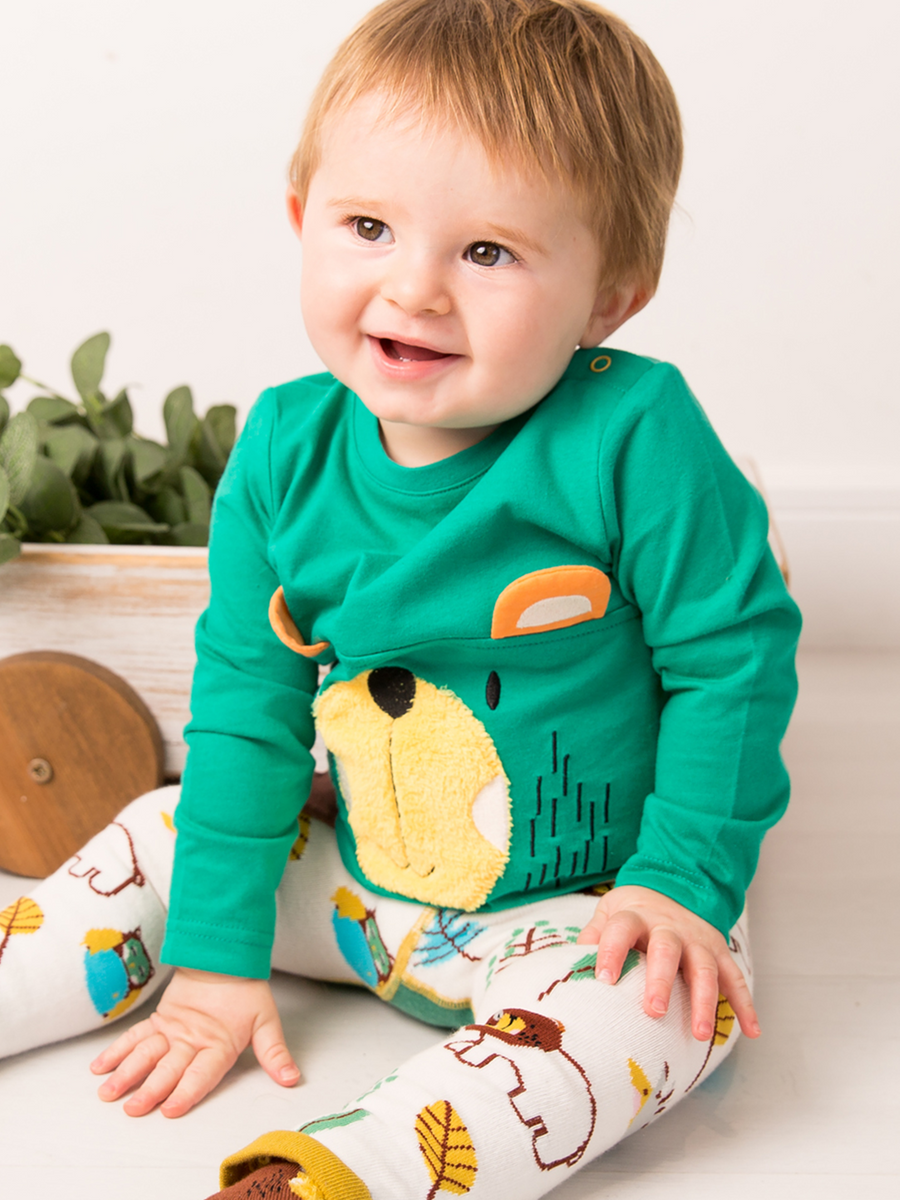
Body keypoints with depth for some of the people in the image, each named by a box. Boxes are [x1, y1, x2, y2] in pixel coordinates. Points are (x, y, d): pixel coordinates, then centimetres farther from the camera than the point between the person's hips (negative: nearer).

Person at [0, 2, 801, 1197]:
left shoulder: (634, 439, -23)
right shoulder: (285, 451, -10)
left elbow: (736, 657, -13)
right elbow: (246, 702, -4)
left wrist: (686, 881, -16)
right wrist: (218, 951, -3)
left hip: (578, 909, -4)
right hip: (364, 883, 5)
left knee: (654, 1006, -33)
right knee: (161, 836, 2)